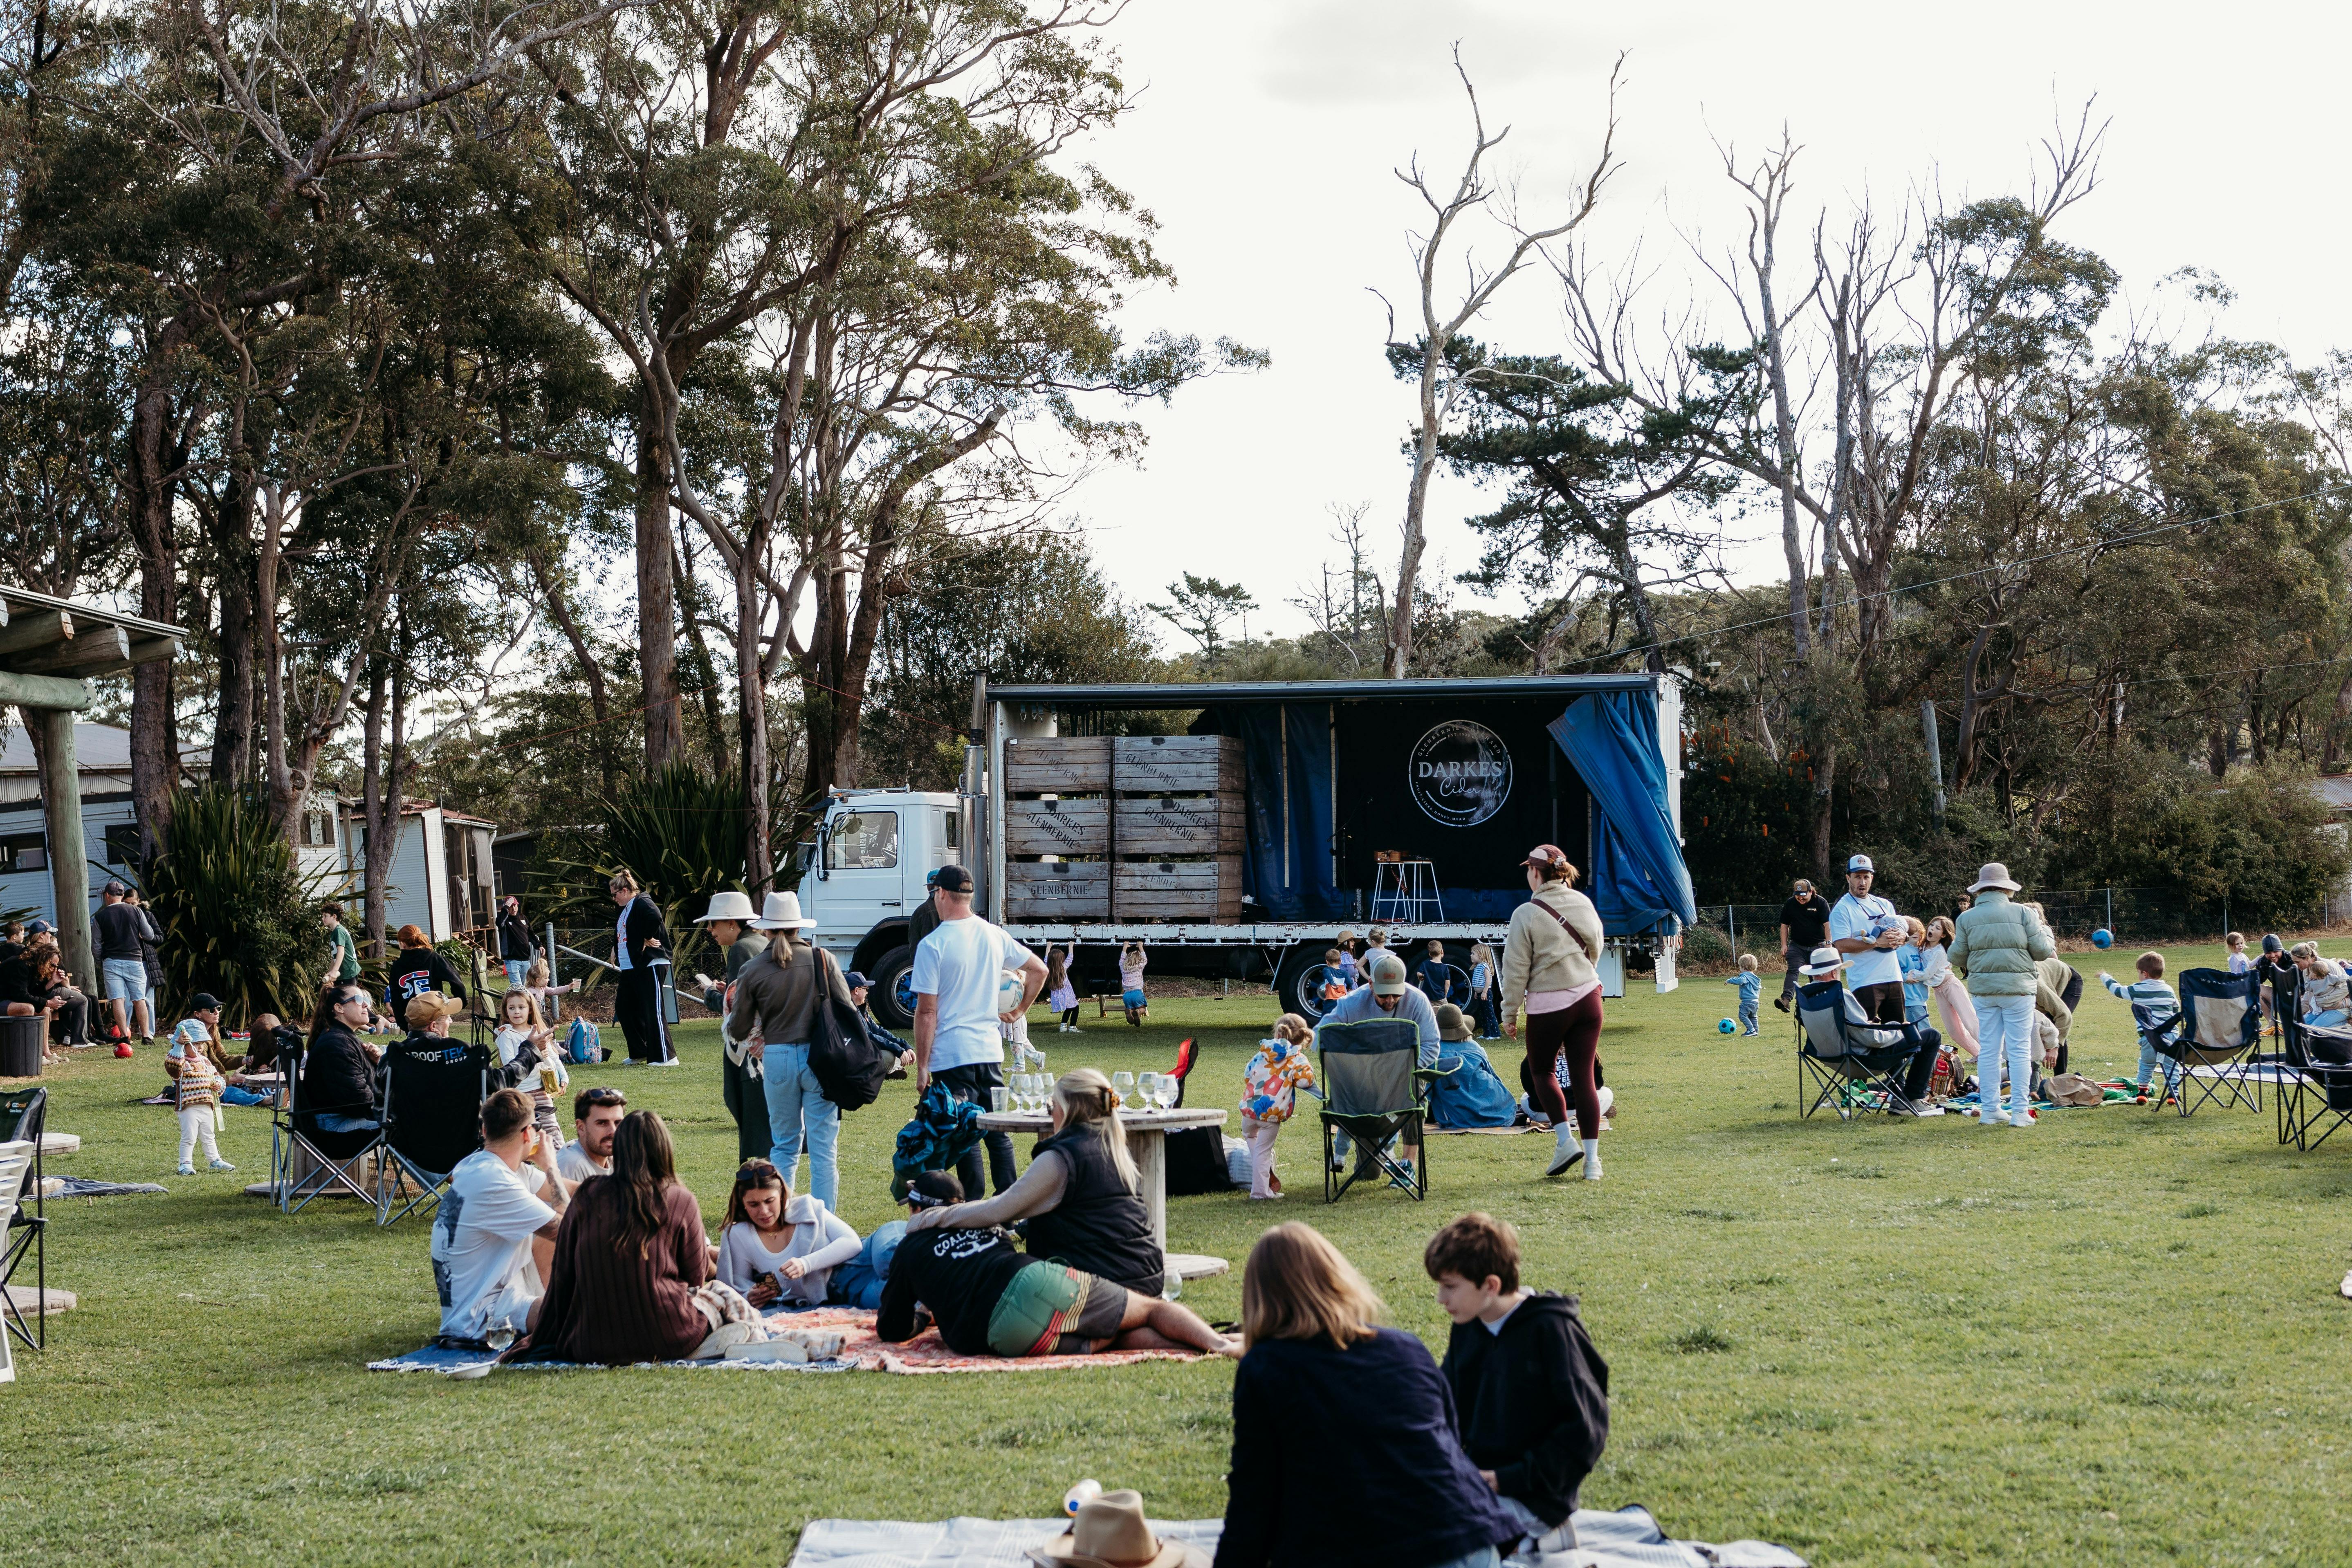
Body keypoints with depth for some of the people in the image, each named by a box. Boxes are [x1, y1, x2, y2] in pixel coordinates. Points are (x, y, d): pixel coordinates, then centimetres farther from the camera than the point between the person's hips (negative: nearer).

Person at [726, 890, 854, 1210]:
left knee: (783, 1146, 16)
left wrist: (729, 1013, 27)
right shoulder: (822, 959, -3)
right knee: (823, 1148, 4)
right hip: (819, 1058, -1)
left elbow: (738, 1030, 5)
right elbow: (848, 1011, -3)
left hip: (777, 1059, 1)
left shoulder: (753, 970, -1)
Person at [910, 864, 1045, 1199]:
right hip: (991, 1051, 5)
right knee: (998, 1133, 12)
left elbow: (927, 1012, -11)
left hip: (951, 1056, -5)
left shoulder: (933, 945, -11)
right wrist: (1019, 1010, 25)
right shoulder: (995, 936, 6)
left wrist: (922, 1067, -7)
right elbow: (1039, 970, 16)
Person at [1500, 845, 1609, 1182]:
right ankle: (1592, 1159, 3)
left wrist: (1509, 1014, 1)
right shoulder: (1584, 904, 2)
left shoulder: (1527, 914, -12)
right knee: (1584, 1078, 5)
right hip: (1587, 998, 4)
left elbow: (1516, 969, -8)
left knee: (1541, 1071, 17)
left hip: (1547, 1006, -4)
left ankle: (1565, 1139, 2)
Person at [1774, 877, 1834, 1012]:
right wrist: (1784, 945, 3)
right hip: (1797, 946, 1)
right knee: (1792, 971, -17)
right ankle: (1786, 999, -33)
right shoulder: (1790, 904, 3)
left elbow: (1827, 924, -11)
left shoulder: (1821, 902, -6)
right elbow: (1785, 925, 11)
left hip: (1818, 946, -1)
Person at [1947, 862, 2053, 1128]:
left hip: (1984, 990, 2)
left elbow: (1957, 957, 2)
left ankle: (1989, 1110, 12)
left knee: (1988, 1051, 10)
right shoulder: (2023, 914, -5)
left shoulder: (1967, 918, 1)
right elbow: (2043, 951, -3)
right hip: (2018, 989, -2)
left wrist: (1967, 970, 26)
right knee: (2019, 1050, 3)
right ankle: (2020, 1112, 1)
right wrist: (2045, 931, 18)